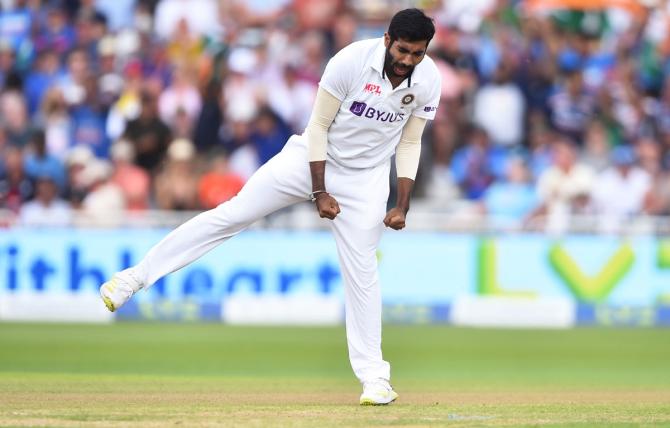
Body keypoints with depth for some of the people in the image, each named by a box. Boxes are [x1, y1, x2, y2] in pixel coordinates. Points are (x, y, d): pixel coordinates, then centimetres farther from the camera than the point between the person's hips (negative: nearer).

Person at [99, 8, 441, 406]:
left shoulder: (428, 80, -15)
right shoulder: (351, 61, -26)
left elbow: (410, 143, 0)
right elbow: (319, 126, -15)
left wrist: (403, 205, -6)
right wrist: (320, 192, -16)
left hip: (365, 178, 2)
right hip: (313, 159, -2)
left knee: (362, 270, -1)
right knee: (233, 213, -5)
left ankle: (373, 375, 8)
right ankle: (135, 276, 1)